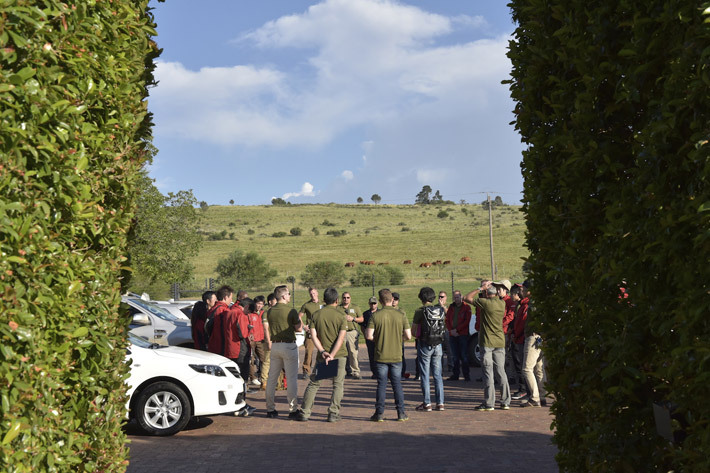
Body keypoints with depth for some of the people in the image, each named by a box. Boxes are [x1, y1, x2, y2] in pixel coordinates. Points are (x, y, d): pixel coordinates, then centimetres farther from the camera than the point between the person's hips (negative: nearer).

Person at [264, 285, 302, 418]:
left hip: (275, 346, 6)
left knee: (272, 378, 11)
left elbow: (266, 328, 11)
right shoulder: (291, 311, -13)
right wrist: (300, 320, 13)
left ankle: (270, 409, 16)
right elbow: (298, 329, -6)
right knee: (291, 378, 0)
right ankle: (292, 409, 1)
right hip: (289, 346, -6)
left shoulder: (270, 311, 5)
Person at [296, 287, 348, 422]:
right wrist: (332, 355, -17)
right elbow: (341, 338, -14)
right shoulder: (341, 316, -5)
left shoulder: (316, 315, 2)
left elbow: (313, 335, -6)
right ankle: (333, 414, 3)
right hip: (339, 355, -2)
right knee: (338, 384, 7)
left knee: (313, 383, 11)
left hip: (322, 355, 2)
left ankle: (304, 413, 11)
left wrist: (322, 351, -10)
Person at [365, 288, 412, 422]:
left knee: (381, 384, 6)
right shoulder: (401, 315, -4)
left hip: (381, 356, -1)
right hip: (396, 356, 1)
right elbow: (408, 336, -4)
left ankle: (379, 413, 9)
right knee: (397, 384, 10)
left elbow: (368, 335, -12)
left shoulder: (375, 316, -8)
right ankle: (401, 413, 12)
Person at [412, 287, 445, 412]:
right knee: (437, 374, 10)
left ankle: (427, 403, 3)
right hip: (438, 345, 4)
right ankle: (440, 403, 10)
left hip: (424, 345, -4)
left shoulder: (420, 311, -11)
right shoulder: (441, 310, 2)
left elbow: (413, 329, -4)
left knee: (425, 375, 3)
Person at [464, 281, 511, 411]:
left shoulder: (485, 302, -14)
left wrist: (480, 289, -2)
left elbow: (467, 298, -7)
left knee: (488, 373, -1)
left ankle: (489, 403, 1)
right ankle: (505, 402, 13)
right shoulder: (502, 303, 3)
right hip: (500, 341, 5)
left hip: (487, 342, -5)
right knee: (501, 372, 11)